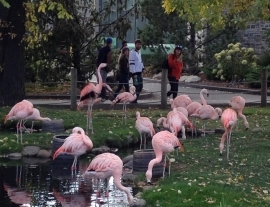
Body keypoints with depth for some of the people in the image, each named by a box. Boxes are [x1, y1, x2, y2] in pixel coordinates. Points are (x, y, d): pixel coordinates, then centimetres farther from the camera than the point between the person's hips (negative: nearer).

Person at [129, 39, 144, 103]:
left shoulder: (139, 52, 17)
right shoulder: (132, 52, -11)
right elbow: (131, 63, -17)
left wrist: (142, 67, 10)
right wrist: (134, 73, -20)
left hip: (139, 72, 9)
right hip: (135, 73, -9)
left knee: (140, 86, 11)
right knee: (136, 86, -10)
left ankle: (135, 99, 19)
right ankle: (133, 100, -4)